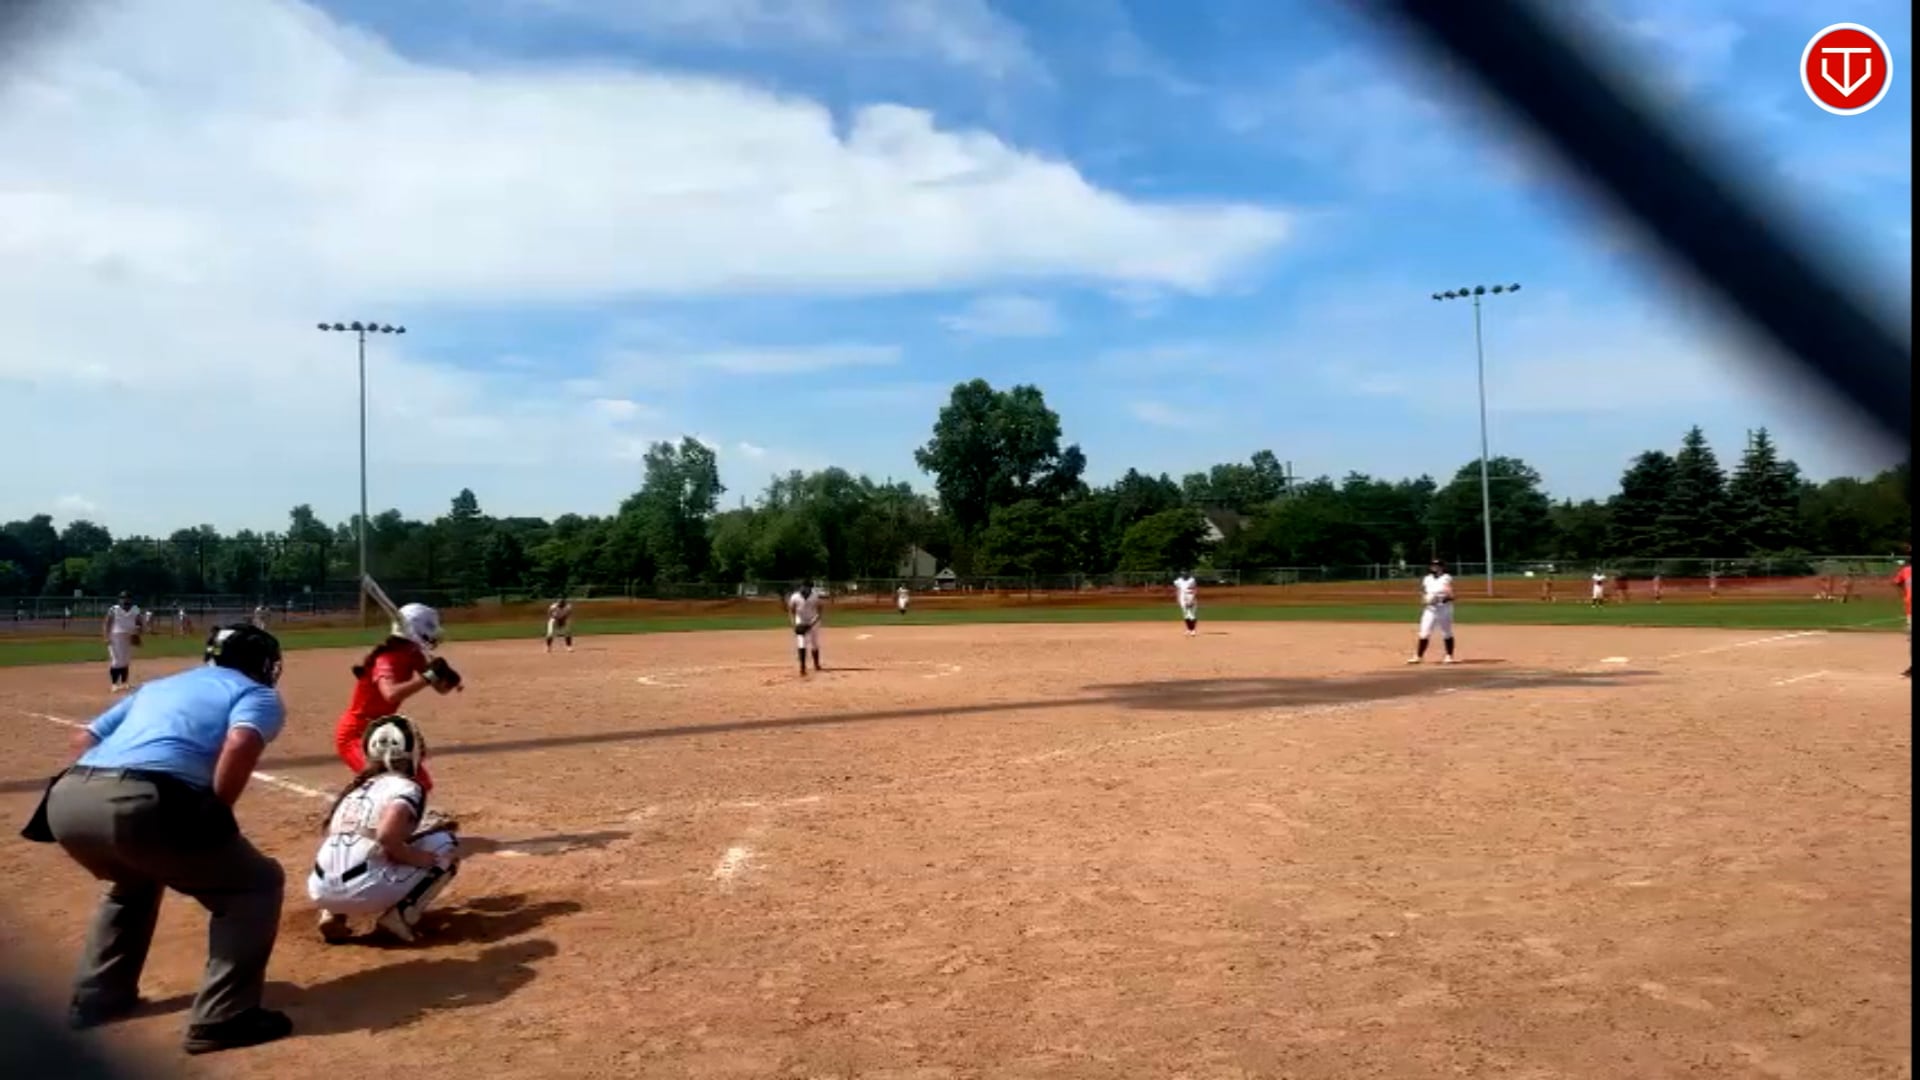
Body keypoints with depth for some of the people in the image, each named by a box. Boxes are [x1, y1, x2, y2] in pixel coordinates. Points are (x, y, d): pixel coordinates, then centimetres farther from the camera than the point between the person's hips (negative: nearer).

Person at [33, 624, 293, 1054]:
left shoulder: (158, 685, 35)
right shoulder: (259, 695, 14)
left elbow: (88, 737, 29)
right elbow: (240, 744, -8)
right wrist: (214, 817, 2)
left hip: (67, 800, 7)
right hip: (138, 805, -7)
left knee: (135, 879, 38)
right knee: (256, 883, 9)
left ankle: (96, 997, 42)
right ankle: (222, 1018, 3)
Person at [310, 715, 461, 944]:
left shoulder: (356, 787, 22)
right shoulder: (406, 788, -1)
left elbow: (335, 836, 21)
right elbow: (386, 836, -18)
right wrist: (423, 859, -3)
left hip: (321, 889, 7)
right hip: (363, 890, -6)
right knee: (446, 843, 10)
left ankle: (333, 915, 15)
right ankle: (400, 914, -3)